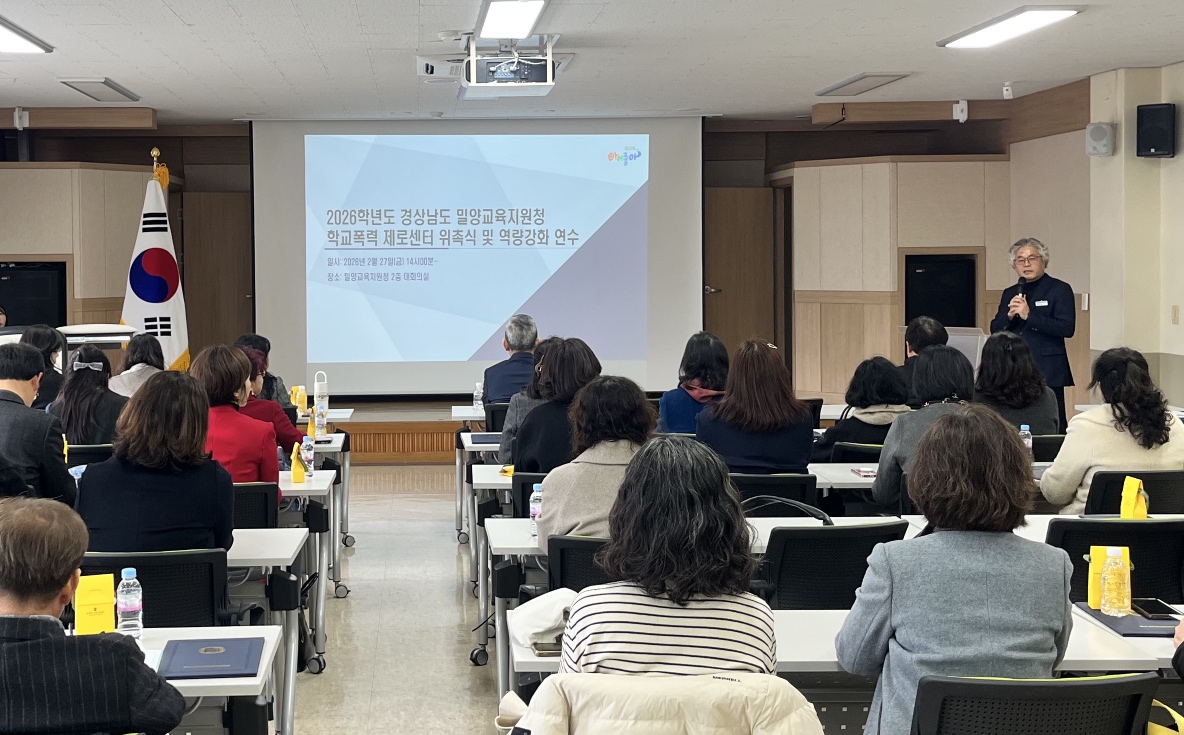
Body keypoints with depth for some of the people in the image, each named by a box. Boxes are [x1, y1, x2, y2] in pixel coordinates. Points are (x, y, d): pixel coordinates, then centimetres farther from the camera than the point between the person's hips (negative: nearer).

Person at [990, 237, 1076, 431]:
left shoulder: (1060, 290, 0)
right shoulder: (1009, 293, 17)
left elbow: (1067, 328, -11)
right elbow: (995, 330, 15)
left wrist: (1029, 315, -17)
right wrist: (1009, 315, -6)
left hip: (1047, 372, -5)